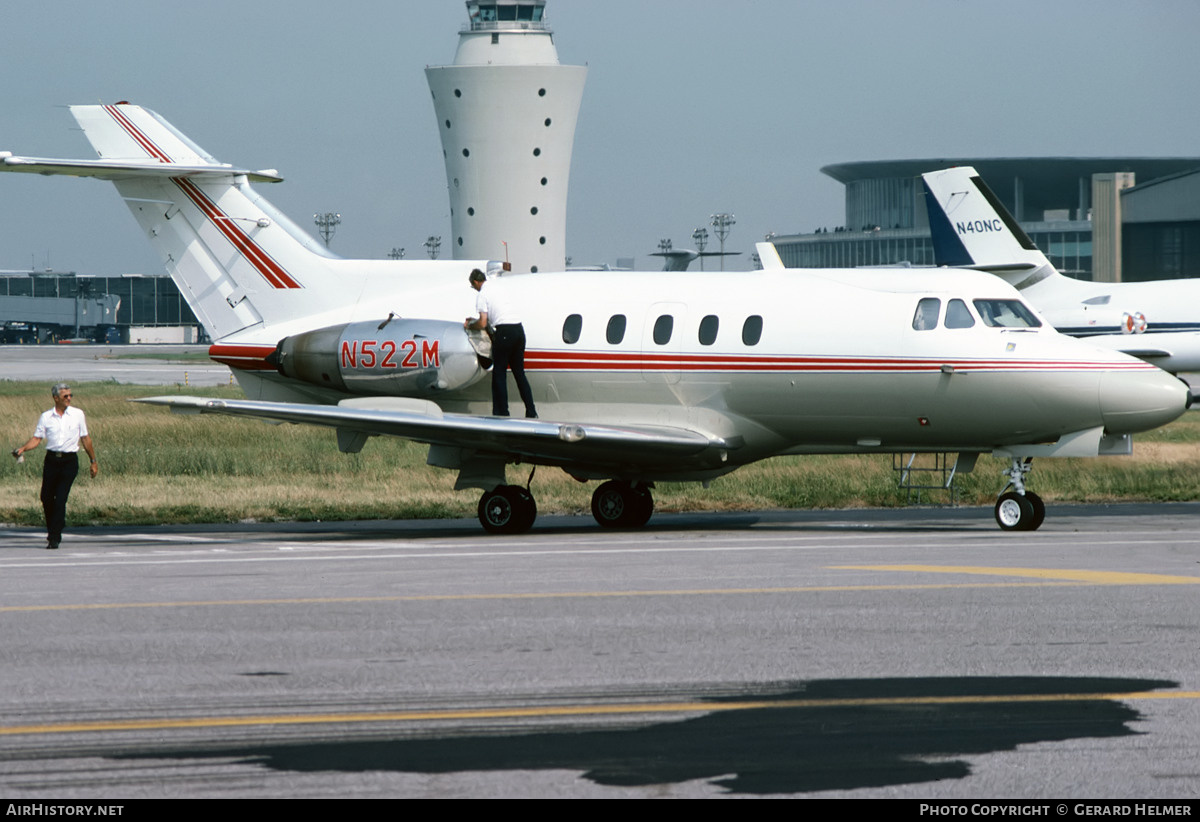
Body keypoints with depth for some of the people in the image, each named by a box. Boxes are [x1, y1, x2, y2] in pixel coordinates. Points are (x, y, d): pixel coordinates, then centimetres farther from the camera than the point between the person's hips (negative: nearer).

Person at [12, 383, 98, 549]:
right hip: (51, 460, 2)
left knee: (60, 499, -10)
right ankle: (52, 530, 27)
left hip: (69, 461, -2)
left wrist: (94, 461, 13)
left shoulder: (78, 414, 5)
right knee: (46, 498, 2)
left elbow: (85, 439, 11)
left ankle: (54, 538, -7)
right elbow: (37, 438, 3)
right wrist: (22, 449, -15)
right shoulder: (46, 417, 5)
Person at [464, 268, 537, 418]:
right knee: (519, 373, 14)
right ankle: (531, 412, 11)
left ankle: (502, 413, -1)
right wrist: (476, 320, 41)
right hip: (519, 329, 7)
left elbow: (483, 324, -9)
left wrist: (470, 325, 10)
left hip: (504, 332, -7)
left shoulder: (482, 295, -3)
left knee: (499, 374, 2)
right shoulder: (499, 291, 22)